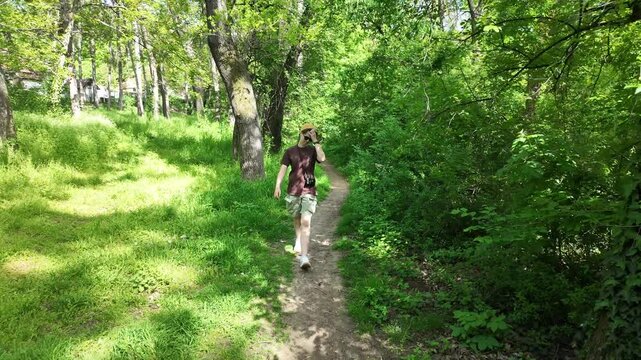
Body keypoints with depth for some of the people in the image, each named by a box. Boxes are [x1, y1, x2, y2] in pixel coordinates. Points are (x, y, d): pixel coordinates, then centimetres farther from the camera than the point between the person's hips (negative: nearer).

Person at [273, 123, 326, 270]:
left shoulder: (313, 150, 4)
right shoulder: (290, 151, 5)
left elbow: (322, 158, -17)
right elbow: (283, 168, -3)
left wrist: (315, 141, -14)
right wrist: (277, 186, -14)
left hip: (309, 191, -2)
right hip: (293, 191, 2)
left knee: (306, 222, -13)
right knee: (296, 219, 18)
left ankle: (304, 257, -17)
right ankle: (298, 242, 45)